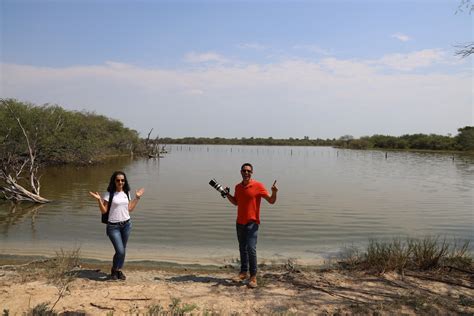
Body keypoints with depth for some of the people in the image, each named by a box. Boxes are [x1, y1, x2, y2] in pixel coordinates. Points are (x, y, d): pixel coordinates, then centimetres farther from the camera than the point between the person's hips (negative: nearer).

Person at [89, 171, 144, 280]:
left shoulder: (126, 193, 7)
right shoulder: (109, 194, -8)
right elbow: (104, 211, -9)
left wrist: (137, 197, 13)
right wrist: (99, 200, -21)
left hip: (126, 224, 5)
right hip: (113, 226, -5)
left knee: (123, 250, 11)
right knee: (120, 251, -9)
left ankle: (119, 270, 32)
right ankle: (114, 270, 19)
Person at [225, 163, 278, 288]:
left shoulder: (258, 186, -9)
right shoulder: (238, 187, 8)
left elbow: (271, 201, -8)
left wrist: (274, 192, -27)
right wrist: (227, 194, 8)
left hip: (252, 222, -5)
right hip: (240, 222, 6)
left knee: (251, 249, -12)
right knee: (242, 248, 13)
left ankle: (253, 276, -1)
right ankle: (243, 272, 25)